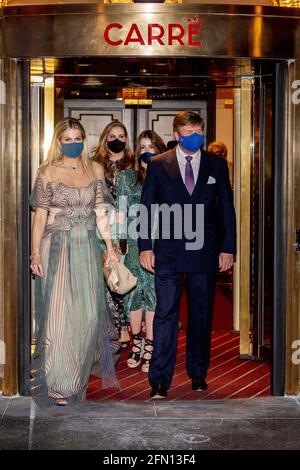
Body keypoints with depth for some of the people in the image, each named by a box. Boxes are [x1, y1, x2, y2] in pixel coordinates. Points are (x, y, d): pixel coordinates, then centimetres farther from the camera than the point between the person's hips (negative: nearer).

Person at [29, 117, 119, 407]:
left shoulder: (95, 170, 10)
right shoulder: (48, 172, 1)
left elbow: (101, 213, 11)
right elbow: (40, 215, -2)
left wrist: (110, 247, 4)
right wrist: (36, 253, -10)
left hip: (87, 249, 3)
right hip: (56, 248, -3)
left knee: (88, 312, 1)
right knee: (57, 312, -5)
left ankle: (79, 372, 21)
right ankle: (57, 383, 6)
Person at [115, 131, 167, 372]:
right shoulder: (127, 177, 8)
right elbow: (121, 212, 5)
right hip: (133, 244, 1)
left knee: (155, 292, -3)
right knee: (134, 291, 2)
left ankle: (149, 347, 5)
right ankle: (137, 341, 17)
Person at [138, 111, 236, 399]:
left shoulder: (217, 166, 6)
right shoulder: (158, 165, 3)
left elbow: (227, 209, 8)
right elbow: (146, 207, 3)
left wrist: (228, 248, 2)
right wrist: (145, 247, -4)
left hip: (204, 253, 2)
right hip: (168, 252, -2)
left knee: (201, 315, 10)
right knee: (165, 314, -4)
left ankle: (198, 374, 25)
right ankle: (160, 380, 1)